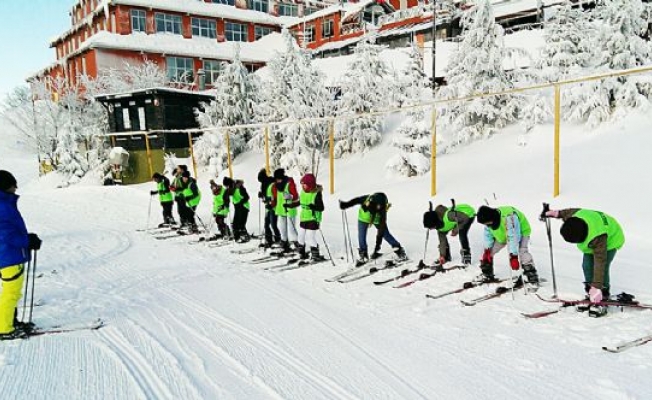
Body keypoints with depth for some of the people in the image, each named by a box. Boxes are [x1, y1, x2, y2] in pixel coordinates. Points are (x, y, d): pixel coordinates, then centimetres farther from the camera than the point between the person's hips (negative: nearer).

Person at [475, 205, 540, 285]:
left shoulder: (509, 217, -43)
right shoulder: (488, 219, -20)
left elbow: (513, 237, -43)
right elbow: (488, 235, -5)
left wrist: (513, 256, -44)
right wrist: (487, 250, -12)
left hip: (521, 232, -6)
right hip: (502, 235, 6)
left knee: (522, 252, -29)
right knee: (488, 251, 1)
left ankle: (532, 278, -21)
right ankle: (487, 275, 17)